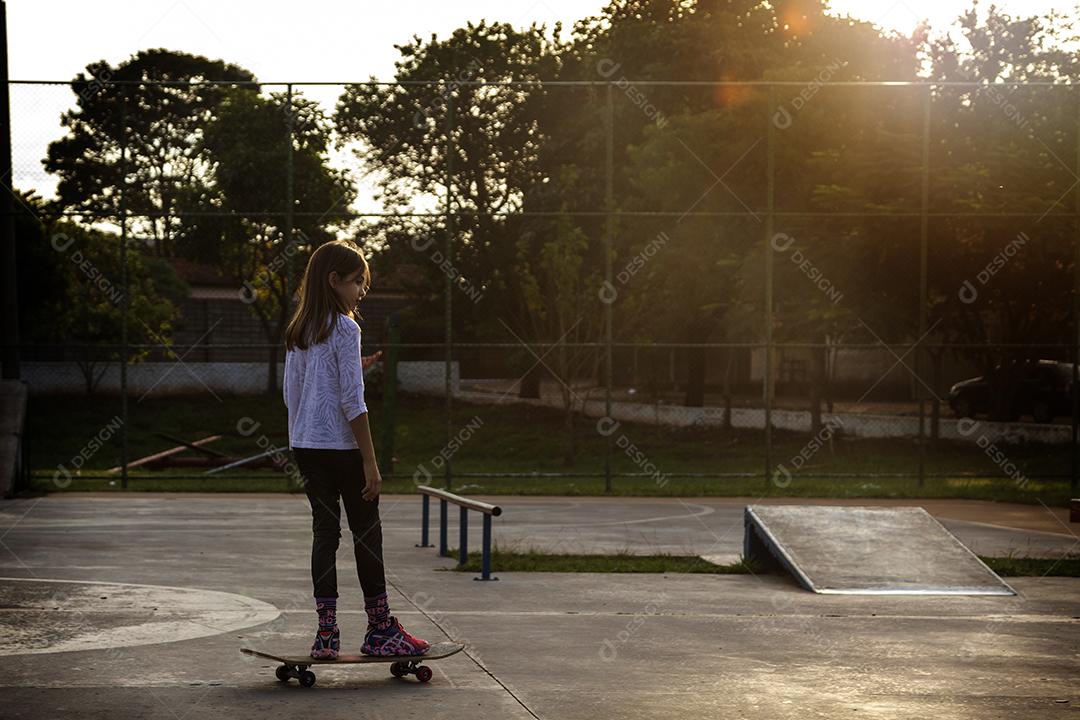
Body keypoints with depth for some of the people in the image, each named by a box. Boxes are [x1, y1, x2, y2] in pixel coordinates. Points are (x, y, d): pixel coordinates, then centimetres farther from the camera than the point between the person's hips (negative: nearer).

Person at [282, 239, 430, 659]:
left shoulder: (298, 332, 10)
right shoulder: (345, 329, -12)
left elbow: (291, 394, 13)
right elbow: (352, 402, -16)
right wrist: (370, 462, -13)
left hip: (304, 445, 7)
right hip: (341, 446, -7)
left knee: (324, 530, 7)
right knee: (366, 532, 4)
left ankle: (326, 633, 4)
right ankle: (380, 630, 11)